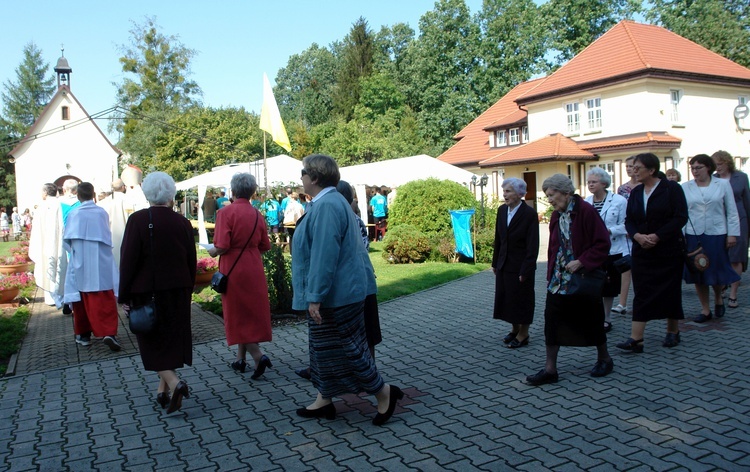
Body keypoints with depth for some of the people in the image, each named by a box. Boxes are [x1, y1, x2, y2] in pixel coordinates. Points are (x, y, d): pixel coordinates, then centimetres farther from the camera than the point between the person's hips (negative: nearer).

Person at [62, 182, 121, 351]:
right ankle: (109, 333, -15)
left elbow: (66, 240, 1)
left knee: (83, 300, 12)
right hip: (102, 264, 0)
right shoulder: (102, 213, -1)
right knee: (105, 301, -2)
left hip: (80, 265, 1)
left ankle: (83, 334, 21)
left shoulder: (73, 214, -3)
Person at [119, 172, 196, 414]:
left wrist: (124, 295, -5)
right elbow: (191, 261, 4)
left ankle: (174, 383, -11)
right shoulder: (182, 222, -2)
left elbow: (128, 260, -13)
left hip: (146, 292, -4)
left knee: (153, 342, 7)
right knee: (172, 338, 15)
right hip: (177, 291, 4)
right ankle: (163, 390, 26)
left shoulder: (138, 220, -12)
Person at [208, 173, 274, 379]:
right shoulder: (257, 214, 2)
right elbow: (265, 246, 7)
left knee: (236, 315, 5)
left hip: (233, 269, -5)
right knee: (252, 313, 14)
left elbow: (222, 246, -20)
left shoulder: (226, 212, -13)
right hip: (254, 269, 5)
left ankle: (258, 356, -7)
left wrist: (213, 251, 0)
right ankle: (241, 359, 24)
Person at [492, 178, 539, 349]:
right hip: (504, 264, 6)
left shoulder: (529, 214, -16)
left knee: (522, 299, 6)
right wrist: (495, 263, 10)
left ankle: (523, 334, 21)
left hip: (520, 266, -6)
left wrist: (525, 271, -17)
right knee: (506, 297, 14)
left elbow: (532, 246, -16)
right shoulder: (502, 210, 2)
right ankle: (515, 329, 31)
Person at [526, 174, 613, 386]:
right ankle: (550, 369, 3)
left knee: (591, 319, 9)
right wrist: (551, 273, 10)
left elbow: (602, 243, -16)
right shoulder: (556, 216, 8)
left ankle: (604, 359, 33)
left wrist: (581, 262, -22)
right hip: (559, 280, 6)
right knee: (551, 320, -2)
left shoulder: (586, 211, -13)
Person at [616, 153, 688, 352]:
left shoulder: (672, 189, -7)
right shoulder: (635, 193, 8)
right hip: (642, 251, 4)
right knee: (641, 293, -2)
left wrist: (657, 236, -20)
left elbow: (681, 217, -13)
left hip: (669, 250, -4)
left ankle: (673, 332, 26)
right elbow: (629, 221, 6)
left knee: (670, 290, 8)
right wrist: (637, 236, -14)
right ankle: (635, 339, -5)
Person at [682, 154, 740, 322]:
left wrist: (732, 234, -2)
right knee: (697, 271, 4)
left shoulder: (723, 184, 3)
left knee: (717, 270, 3)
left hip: (717, 234, -1)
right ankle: (705, 309, 17)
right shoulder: (685, 187, 3)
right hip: (693, 235, 1)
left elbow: (732, 211, 4)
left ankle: (718, 298, 34)